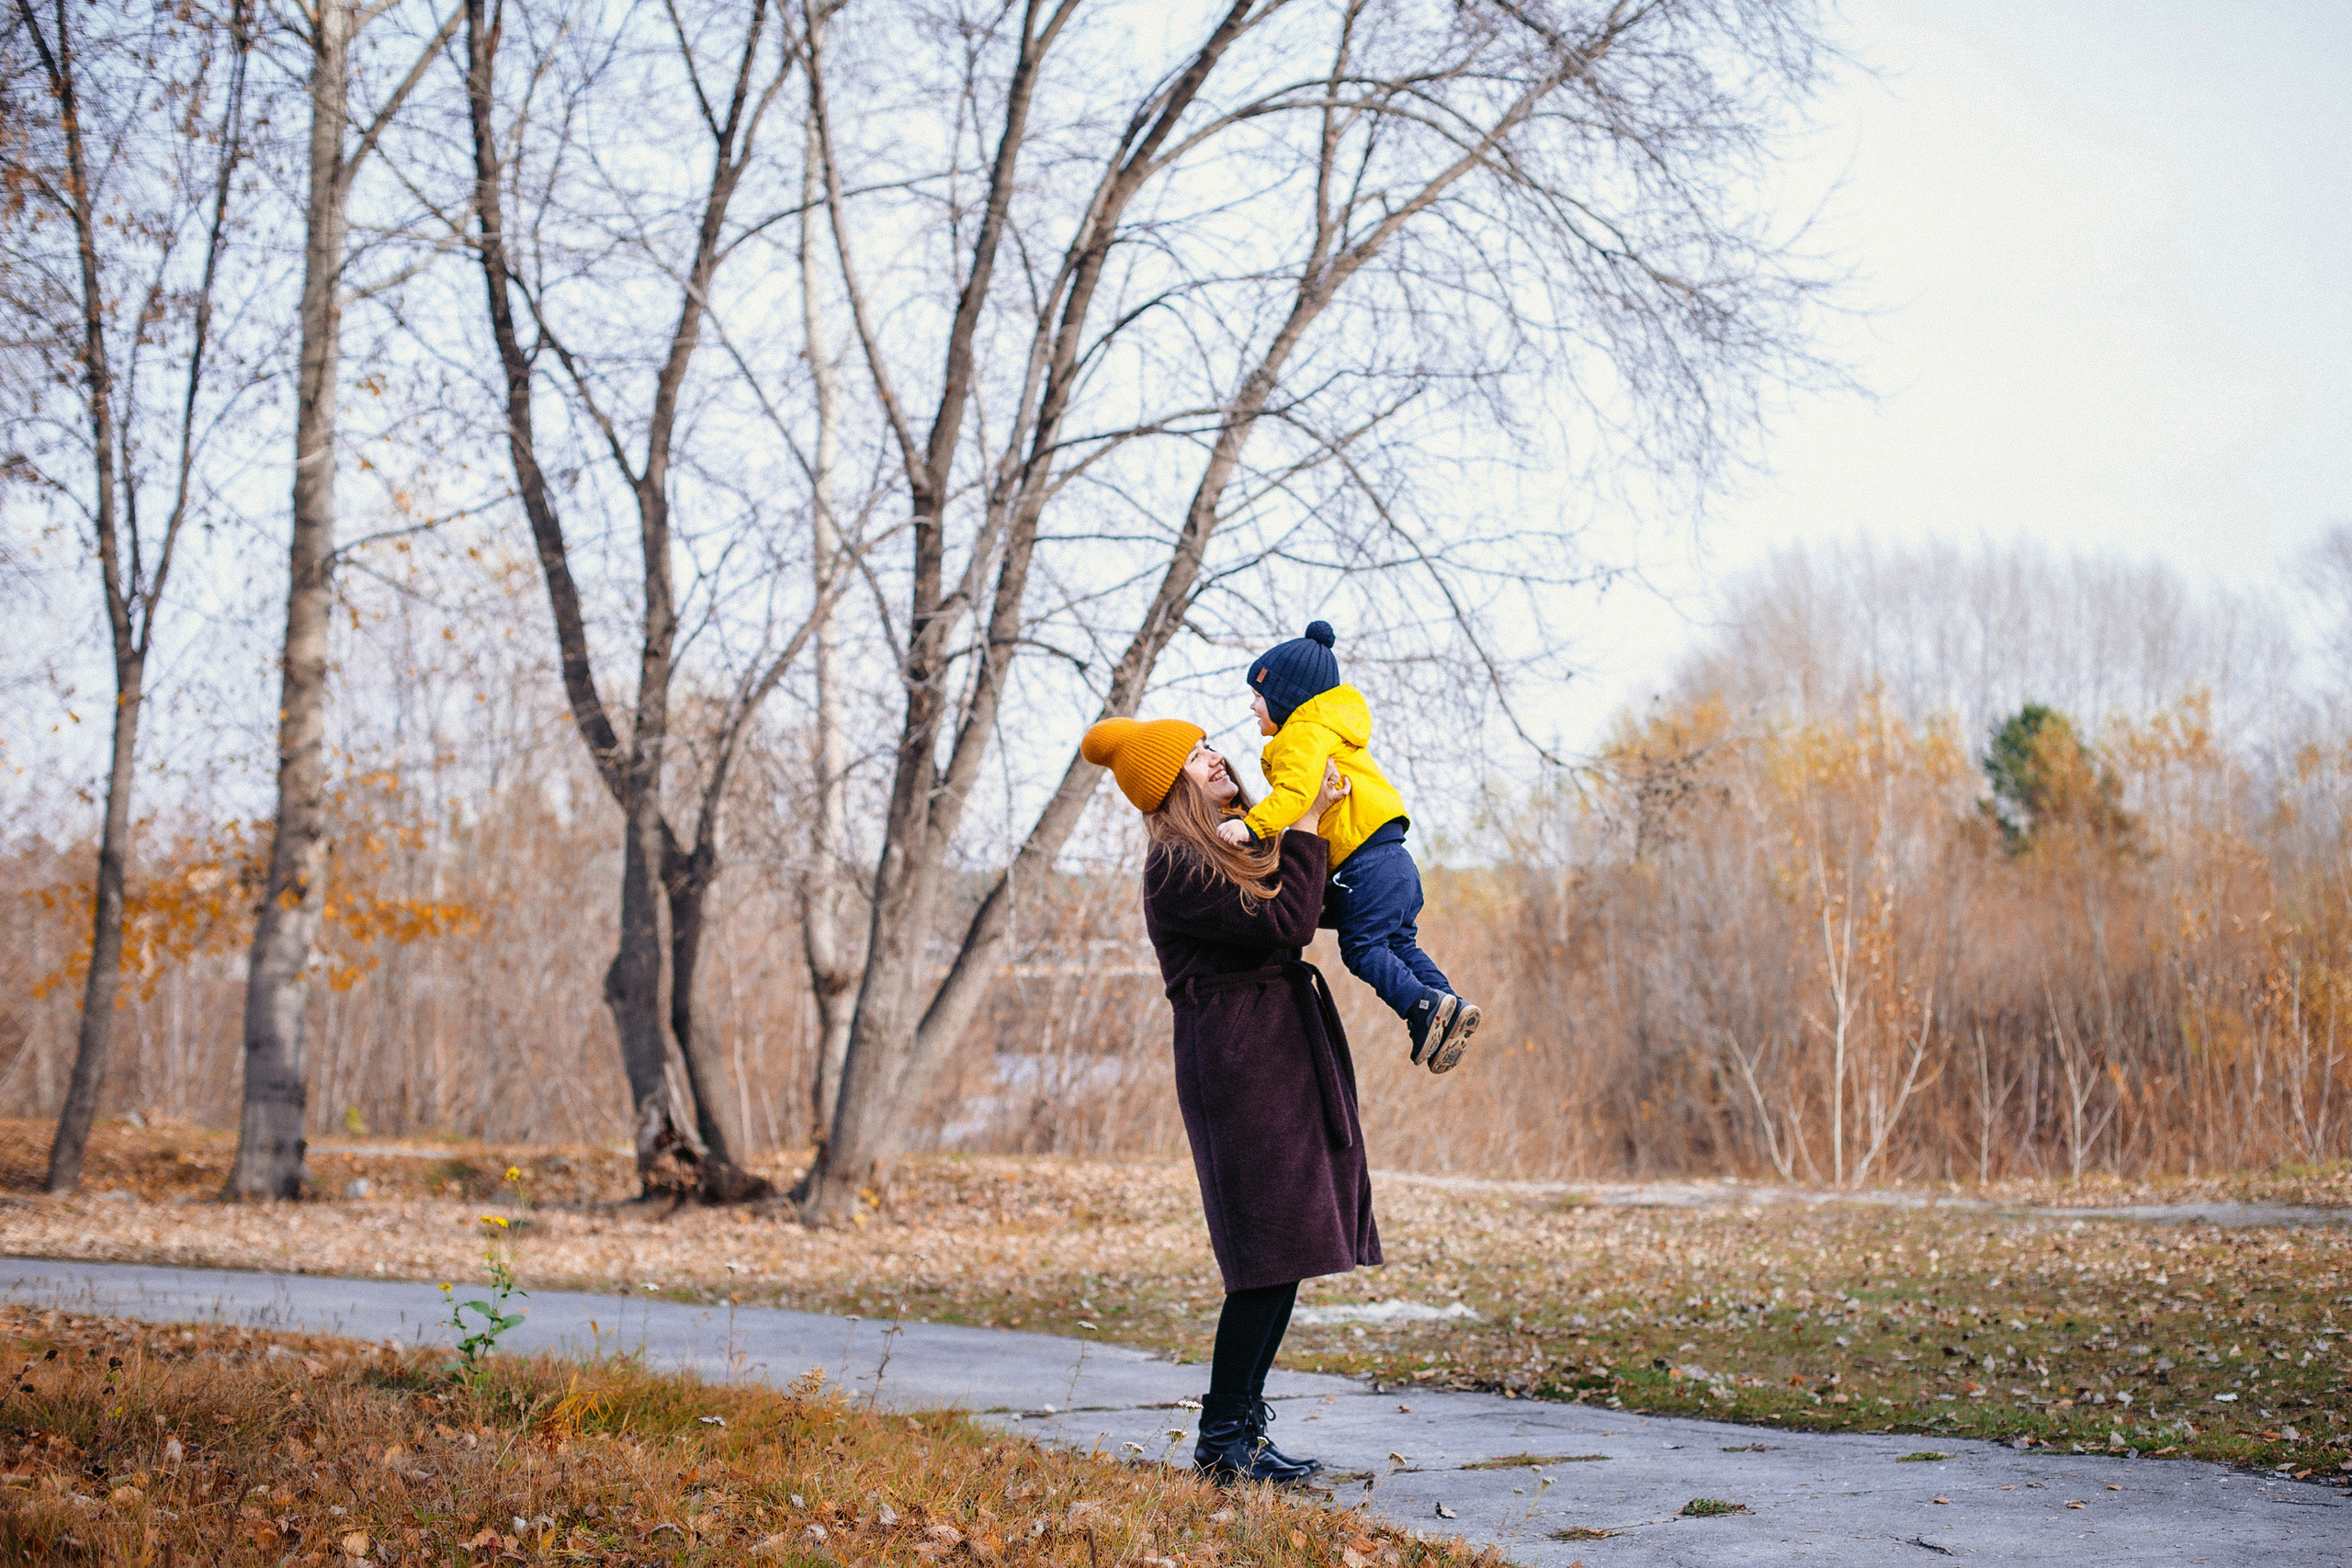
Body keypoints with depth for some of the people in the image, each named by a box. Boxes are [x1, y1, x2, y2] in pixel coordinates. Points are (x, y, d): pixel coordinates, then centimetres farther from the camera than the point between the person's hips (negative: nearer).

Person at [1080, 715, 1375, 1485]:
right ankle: (1225, 1434, -6)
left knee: (1284, 1255, 8)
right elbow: (1285, 924, -18)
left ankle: (1235, 1427, 13)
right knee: (1269, 1253, -11)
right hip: (1239, 1064, -10)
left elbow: (1294, 919, 30)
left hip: (1281, 1059, 10)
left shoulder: (1222, 857, 19)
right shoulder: (1175, 869, -12)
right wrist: (1306, 822, -11)